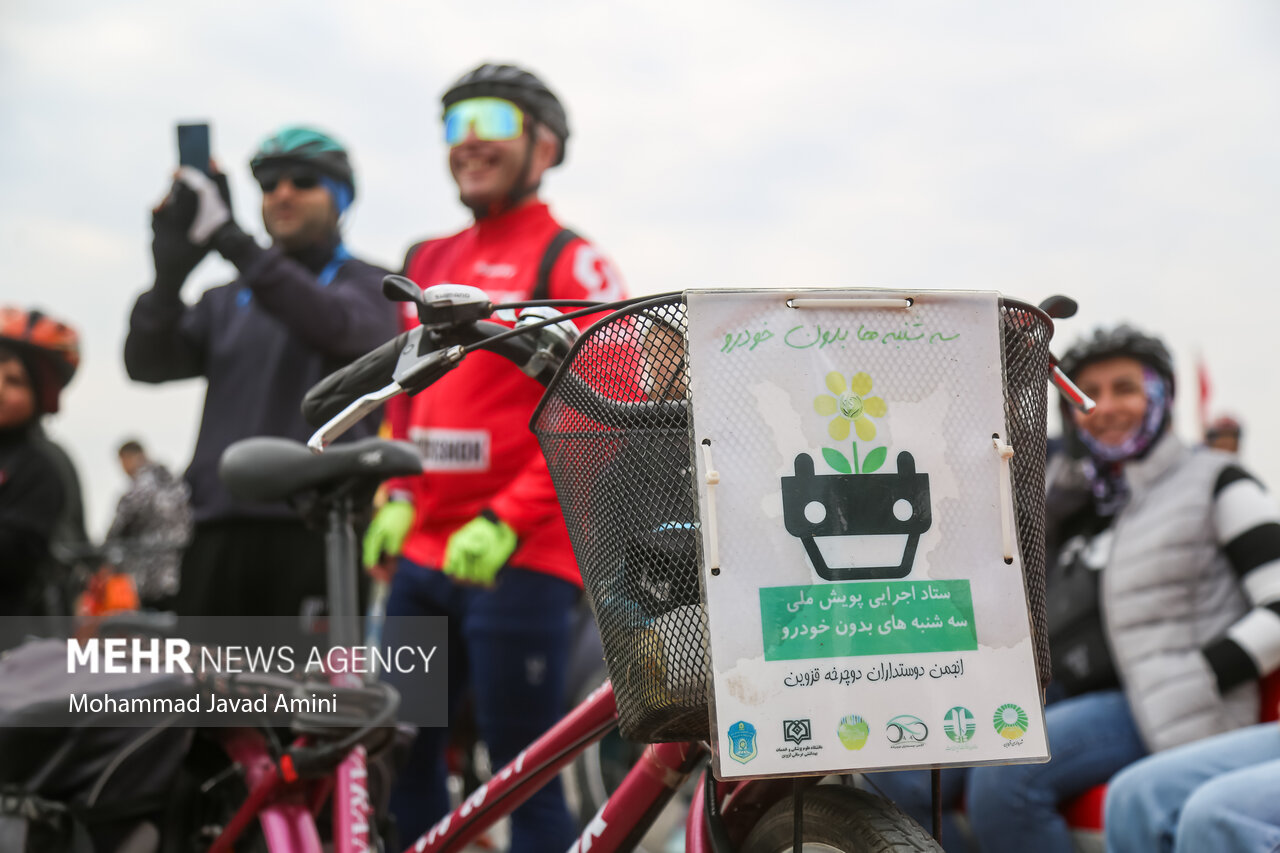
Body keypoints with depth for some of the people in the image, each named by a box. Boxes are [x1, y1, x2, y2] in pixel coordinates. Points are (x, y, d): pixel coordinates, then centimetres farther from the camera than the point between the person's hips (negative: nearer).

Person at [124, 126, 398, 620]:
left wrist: (231, 240, -23)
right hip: (221, 535, 5)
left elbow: (336, 325, -16)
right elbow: (148, 363, 6)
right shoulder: (226, 302, 21)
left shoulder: (367, 285, 8)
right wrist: (170, 270, -13)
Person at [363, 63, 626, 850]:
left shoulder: (571, 263, -5)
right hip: (422, 554, 7)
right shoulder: (429, 262, 17)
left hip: (518, 557, -7)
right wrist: (397, 497, 10)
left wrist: (505, 522, -18)